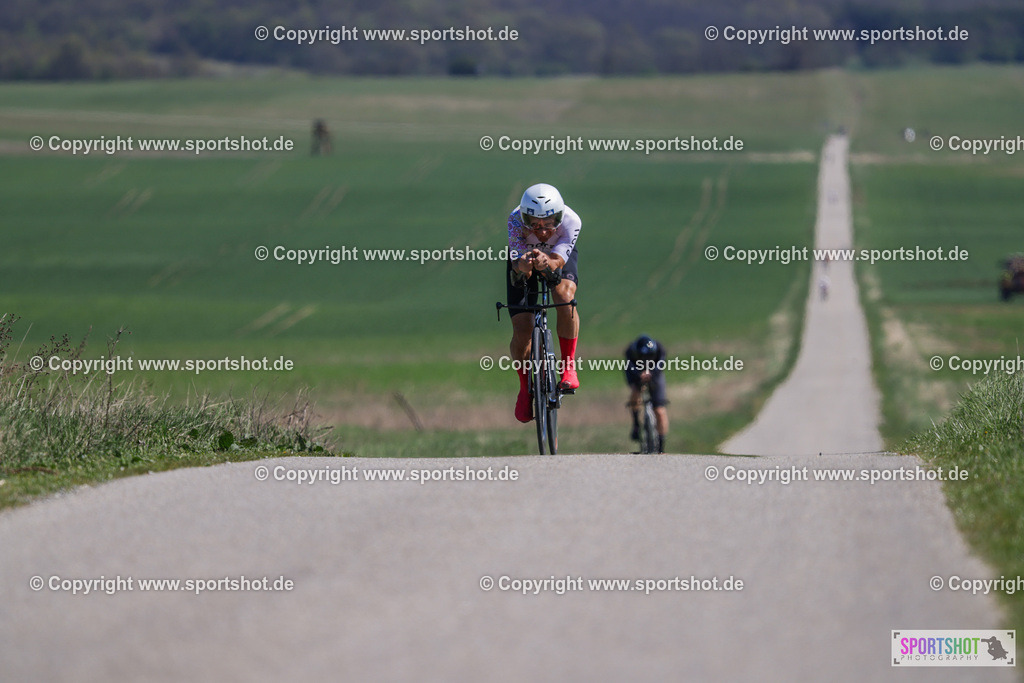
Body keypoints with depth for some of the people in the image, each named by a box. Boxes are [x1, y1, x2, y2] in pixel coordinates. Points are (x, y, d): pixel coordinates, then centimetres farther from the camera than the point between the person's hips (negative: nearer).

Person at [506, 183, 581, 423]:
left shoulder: (571, 221, -37)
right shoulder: (516, 220, -37)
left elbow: (557, 263, -43)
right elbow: (518, 265, -42)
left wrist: (546, 262, -66)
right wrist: (524, 265, -66)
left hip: (558, 257, 0)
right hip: (523, 258, 0)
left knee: (564, 296, -34)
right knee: (522, 332, -12)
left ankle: (568, 368, -16)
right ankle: (525, 389, 16)